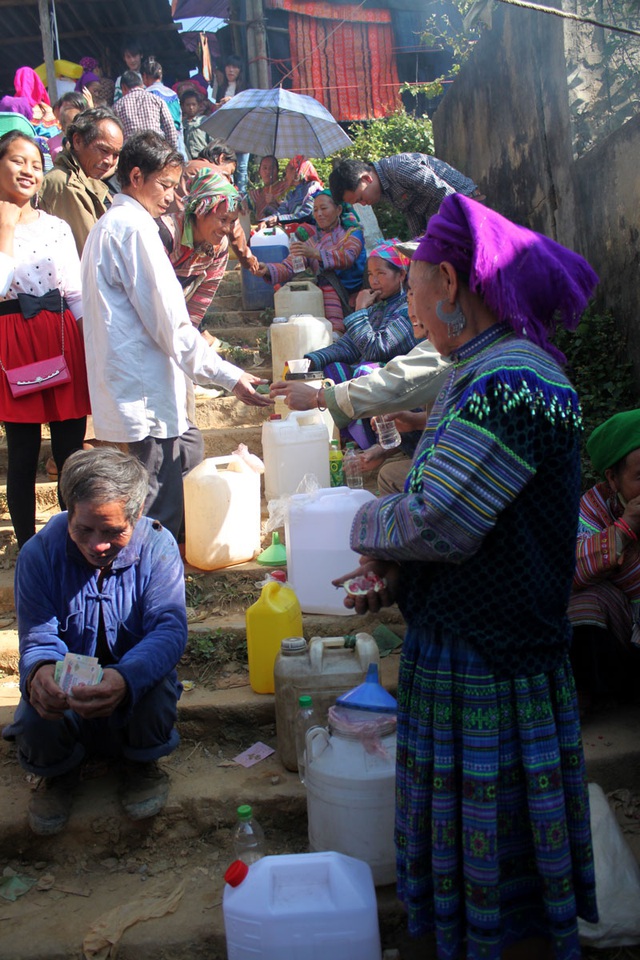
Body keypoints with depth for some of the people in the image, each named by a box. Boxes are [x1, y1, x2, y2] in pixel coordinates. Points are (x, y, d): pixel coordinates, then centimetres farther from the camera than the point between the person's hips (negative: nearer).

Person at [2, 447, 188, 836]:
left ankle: (142, 762, 3)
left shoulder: (157, 546, -19)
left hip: (136, 690, 0)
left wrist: (125, 677, -53)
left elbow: (169, 629, -30)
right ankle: (60, 772, 8)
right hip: (67, 689, 1)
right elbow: (38, 639, -21)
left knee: (159, 684, -33)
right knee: (36, 713, -31)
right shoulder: (39, 553, -17)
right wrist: (40, 672, -48)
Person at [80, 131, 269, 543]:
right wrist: (230, 376, -15)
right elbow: (169, 323, -18)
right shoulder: (135, 228, -14)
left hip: (125, 390, 11)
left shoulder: (106, 226, 19)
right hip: (147, 396, -11)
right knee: (159, 516, -5)